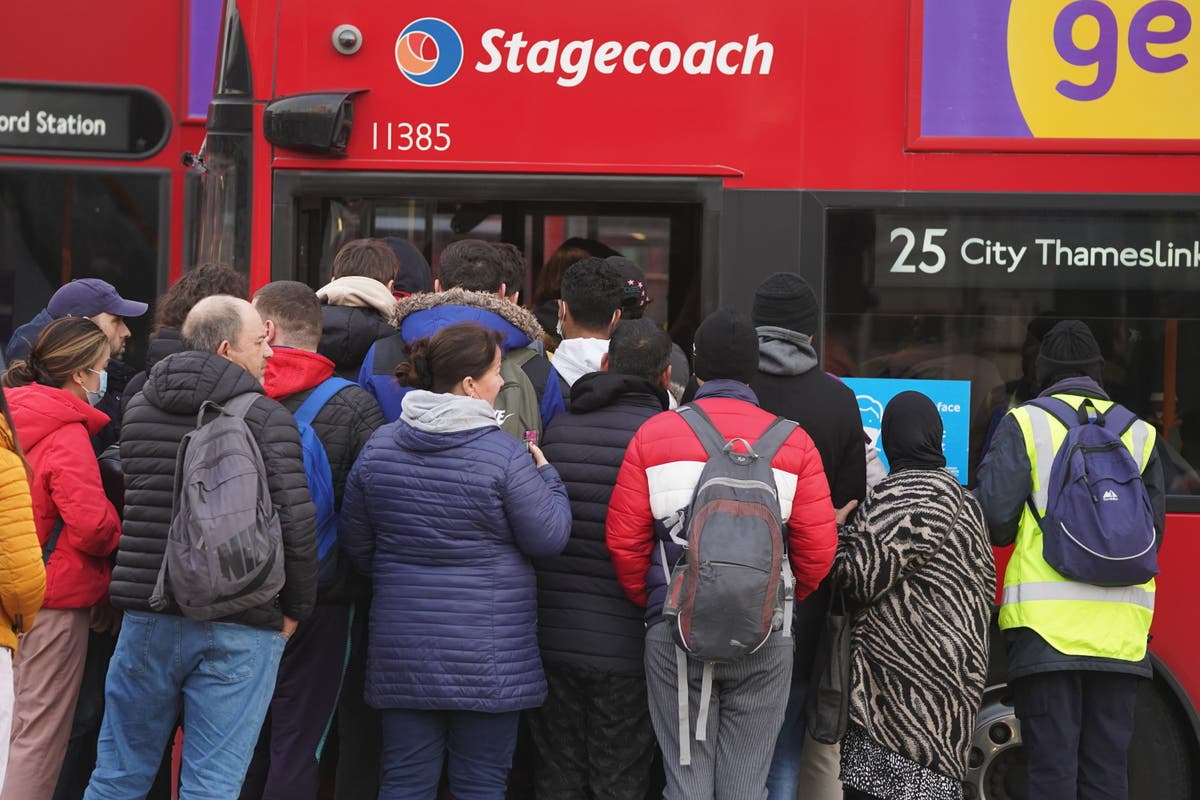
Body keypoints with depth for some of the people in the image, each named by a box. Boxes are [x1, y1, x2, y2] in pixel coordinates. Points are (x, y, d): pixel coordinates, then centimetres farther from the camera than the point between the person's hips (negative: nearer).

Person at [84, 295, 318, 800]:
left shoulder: (139, 409, 8)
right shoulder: (266, 418, -8)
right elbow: (296, 523, -12)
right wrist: (295, 608, -2)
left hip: (148, 616, 4)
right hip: (240, 627, -4)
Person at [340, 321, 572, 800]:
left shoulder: (379, 447, 2)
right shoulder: (505, 456, -13)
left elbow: (355, 542, 11)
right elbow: (549, 537, -8)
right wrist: (546, 475, 9)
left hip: (402, 648, 4)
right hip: (487, 653, -4)